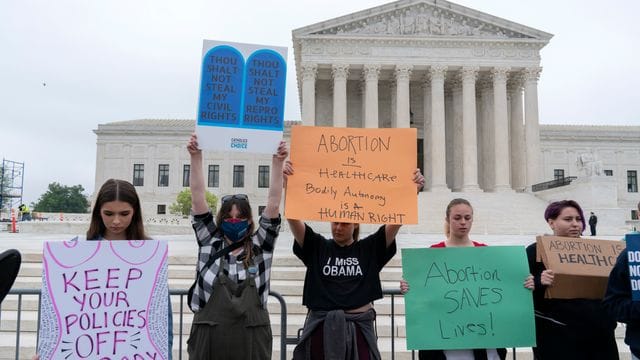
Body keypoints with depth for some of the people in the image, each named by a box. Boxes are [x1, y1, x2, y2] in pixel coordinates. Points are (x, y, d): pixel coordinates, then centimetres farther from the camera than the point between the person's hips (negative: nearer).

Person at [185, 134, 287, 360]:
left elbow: (273, 203, -1)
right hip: (209, 337, 0)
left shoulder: (260, 246, 6)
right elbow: (198, 199, 1)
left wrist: (277, 162, -8)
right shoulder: (210, 243, 7)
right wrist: (196, 158, -6)